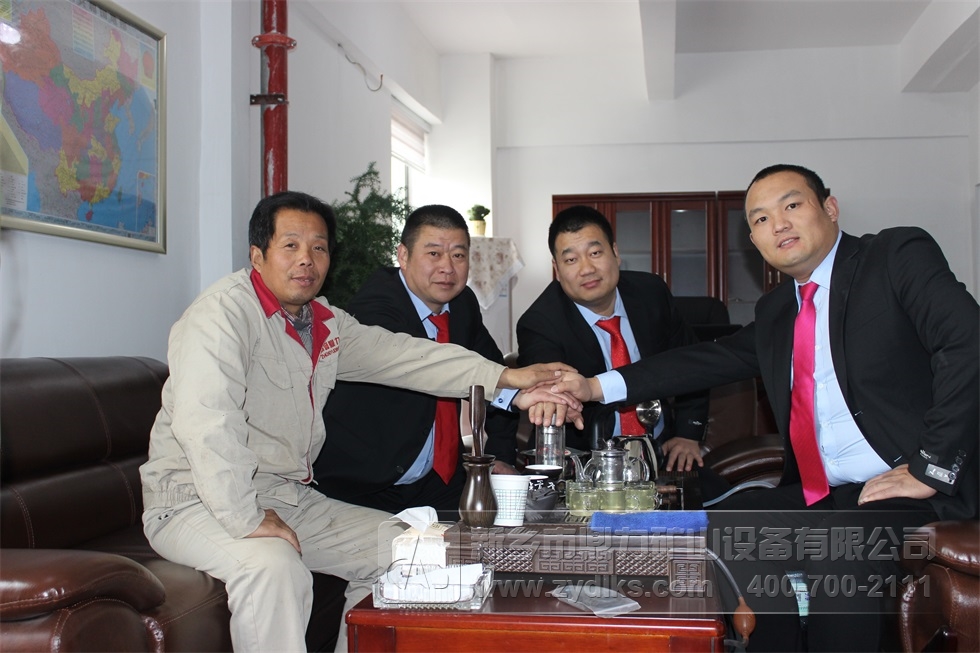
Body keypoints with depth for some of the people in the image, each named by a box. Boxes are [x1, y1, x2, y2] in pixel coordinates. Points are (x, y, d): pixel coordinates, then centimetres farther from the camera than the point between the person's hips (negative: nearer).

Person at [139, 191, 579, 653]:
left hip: (288, 497, 9)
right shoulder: (223, 312, -17)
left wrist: (506, 377, 6)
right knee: (275, 565, -36)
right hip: (197, 503, -9)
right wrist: (245, 519, -31)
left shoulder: (326, 322, 10)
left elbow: (401, 355, 12)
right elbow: (204, 422, -29)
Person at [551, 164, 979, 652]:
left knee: (840, 557, -31)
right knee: (723, 530, -8)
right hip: (822, 497, 7)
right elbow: (711, 360, 15)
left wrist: (931, 468, -19)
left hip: (911, 491, -7)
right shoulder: (775, 312, 16)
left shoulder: (899, 255, -5)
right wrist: (597, 388, 6)